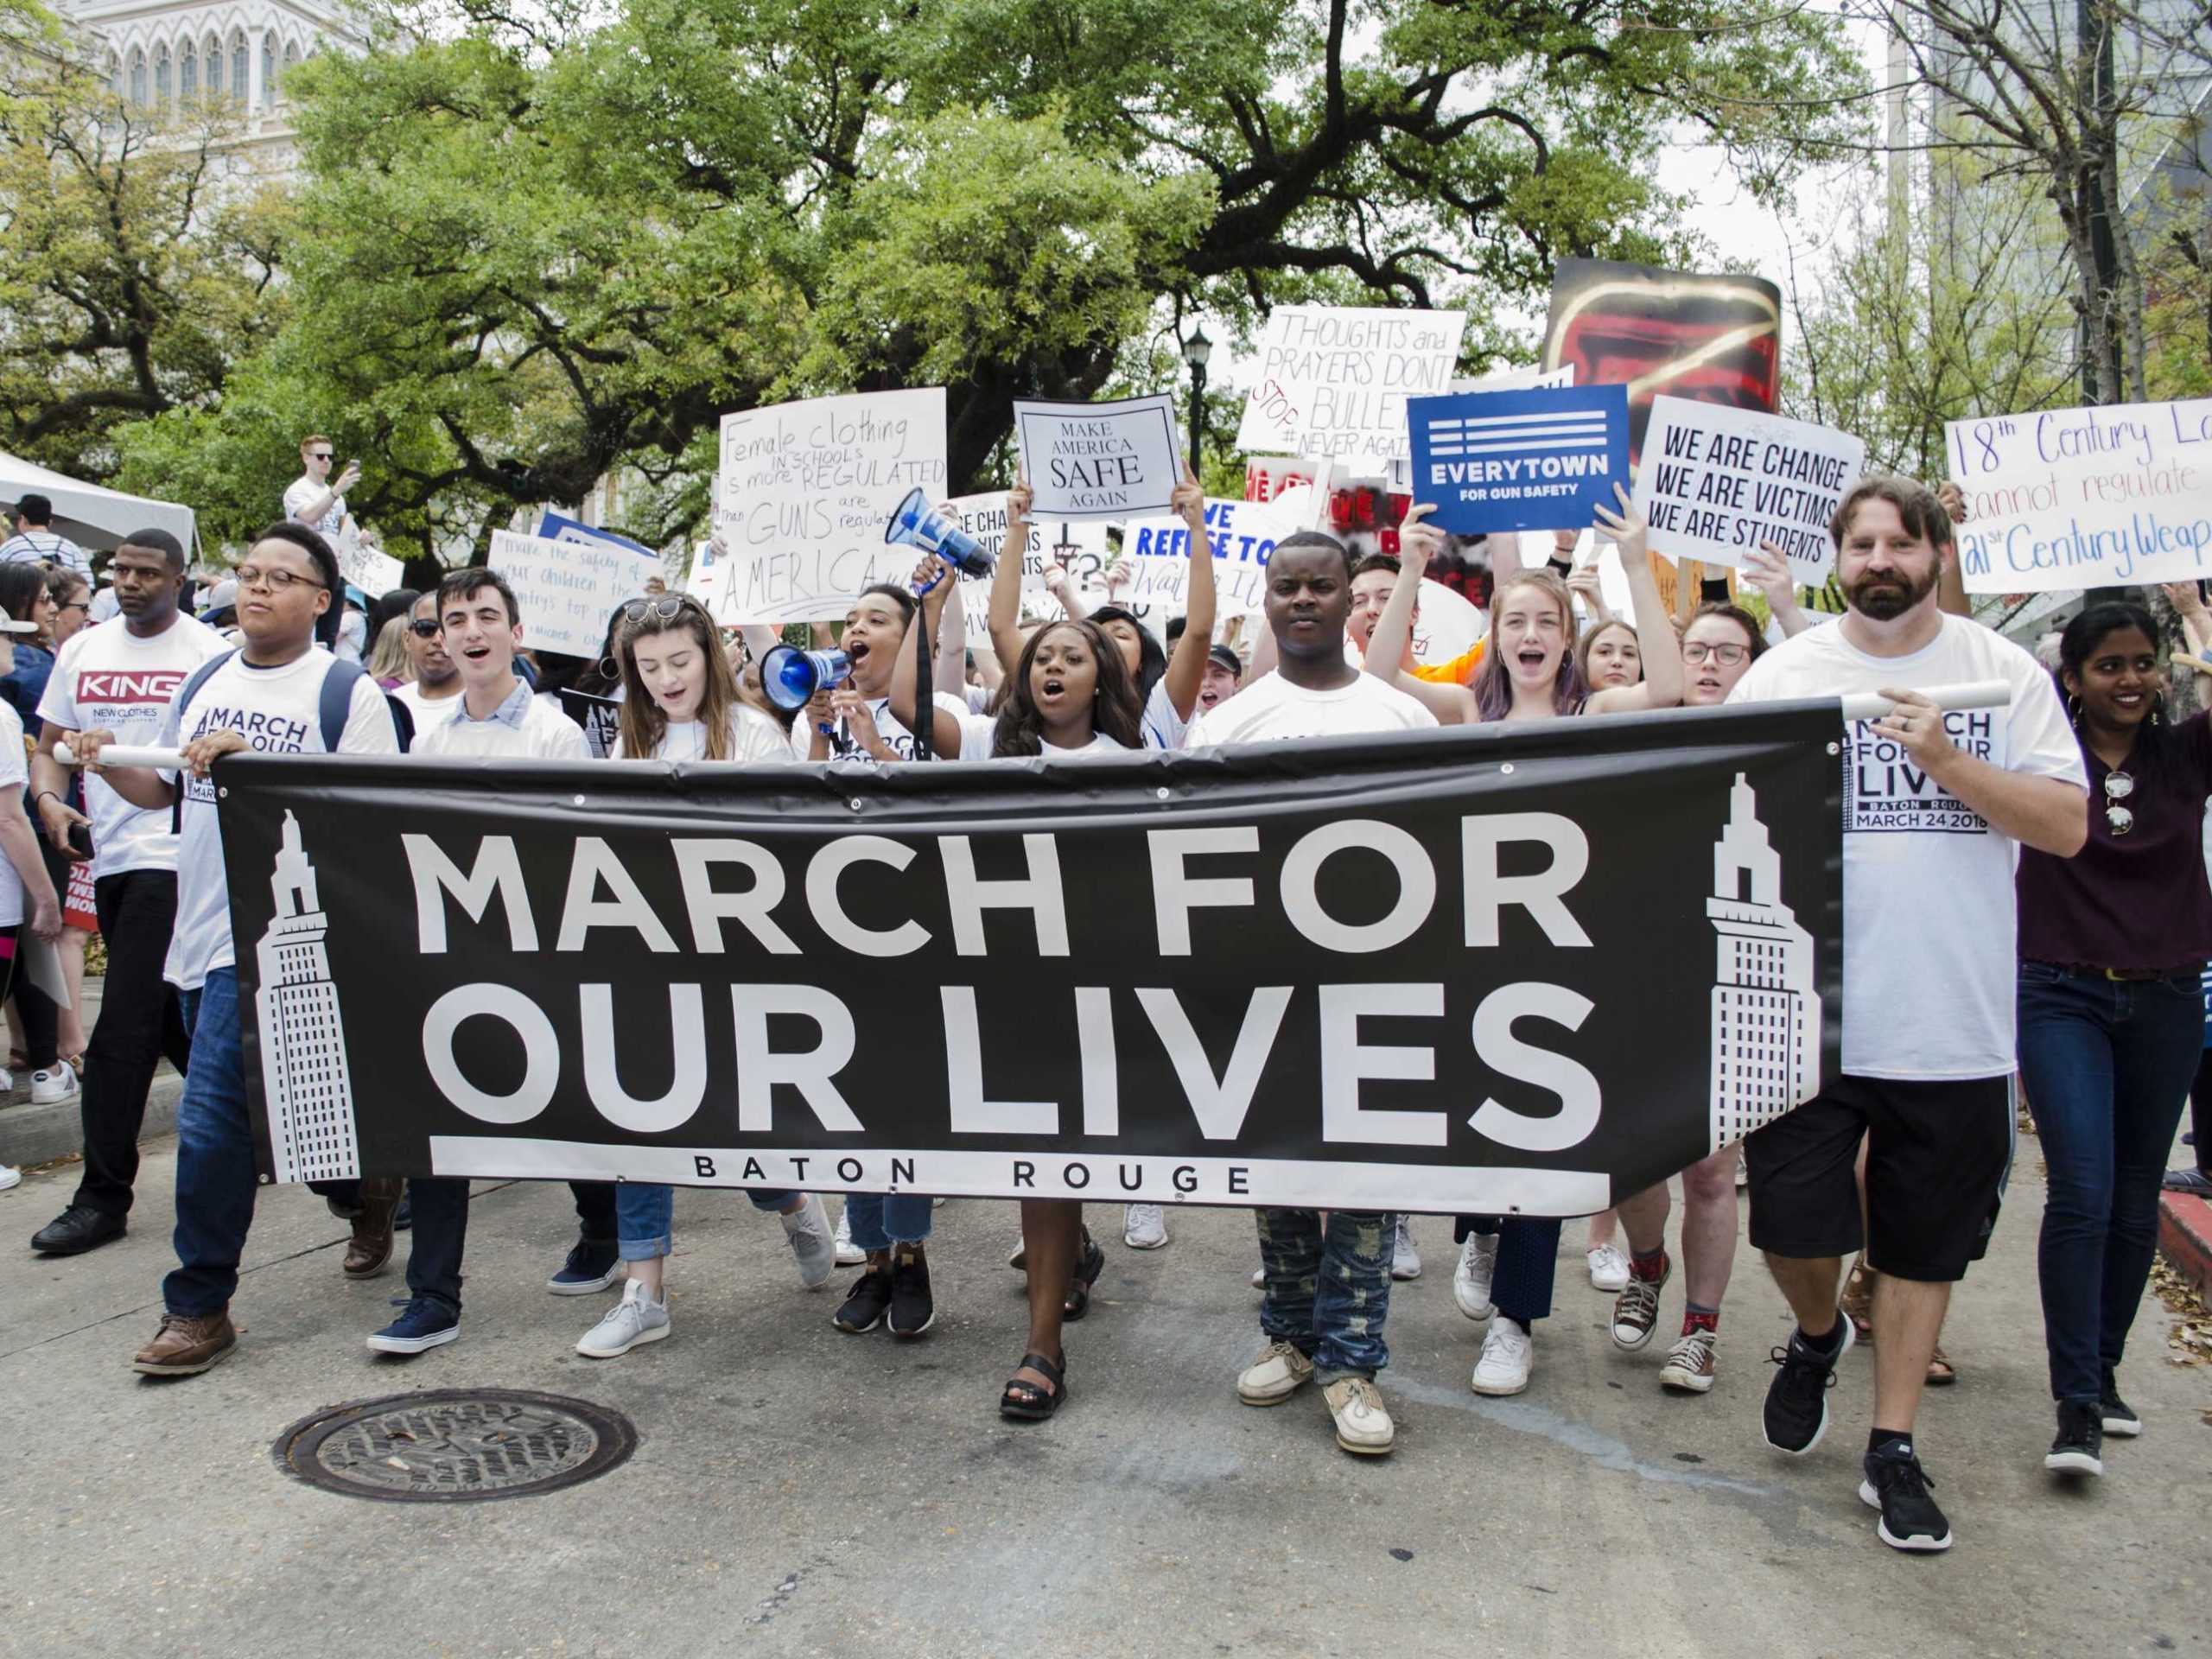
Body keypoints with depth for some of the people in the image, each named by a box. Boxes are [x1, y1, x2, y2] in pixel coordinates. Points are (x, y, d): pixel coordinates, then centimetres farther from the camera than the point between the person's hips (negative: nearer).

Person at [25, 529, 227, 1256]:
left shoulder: (207, 652, -4)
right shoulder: (83, 650, 13)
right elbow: (51, 744, 16)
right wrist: (49, 800, -3)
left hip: (172, 854, -6)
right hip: (108, 855, 7)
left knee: (122, 1030, -8)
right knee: (172, 1021, 15)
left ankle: (103, 1196, 0)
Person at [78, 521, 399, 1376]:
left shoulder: (346, 692, -7)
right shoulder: (204, 682, 14)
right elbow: (164, 790, 22)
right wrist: (110, 766, 2)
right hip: (198, 928, 7)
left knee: (211, 1120, -8)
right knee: (279, 1108, 15)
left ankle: (198, 1307, 4)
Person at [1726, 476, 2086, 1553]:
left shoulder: (2004, 675, 2)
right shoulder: (1781, 675, 2)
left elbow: (2067, 827, -5)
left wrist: (1946, 760, -18)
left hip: (1951, 1026, 1)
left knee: (1922, 1246, 10)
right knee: (1792, 1228, 3)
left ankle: (1892, 1449, 26)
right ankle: (1817, 1335, 37)